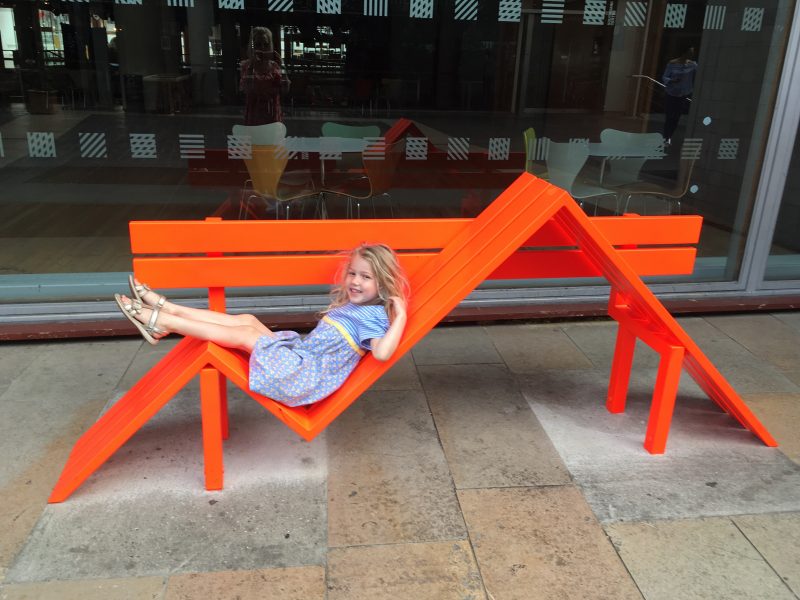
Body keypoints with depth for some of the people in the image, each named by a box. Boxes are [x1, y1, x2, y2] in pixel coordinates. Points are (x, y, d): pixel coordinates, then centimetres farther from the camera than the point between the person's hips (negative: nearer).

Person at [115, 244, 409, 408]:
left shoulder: (374, 315, -13)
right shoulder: (348, 305, 16)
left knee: (245, 334, -11)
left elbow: (381, 352, -30)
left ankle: (158, 320, -6)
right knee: (247, 319, 2)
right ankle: (165, 308, 4)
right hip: (299, 356, 9)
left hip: (304, 376, -9)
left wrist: (400, 317, -28)